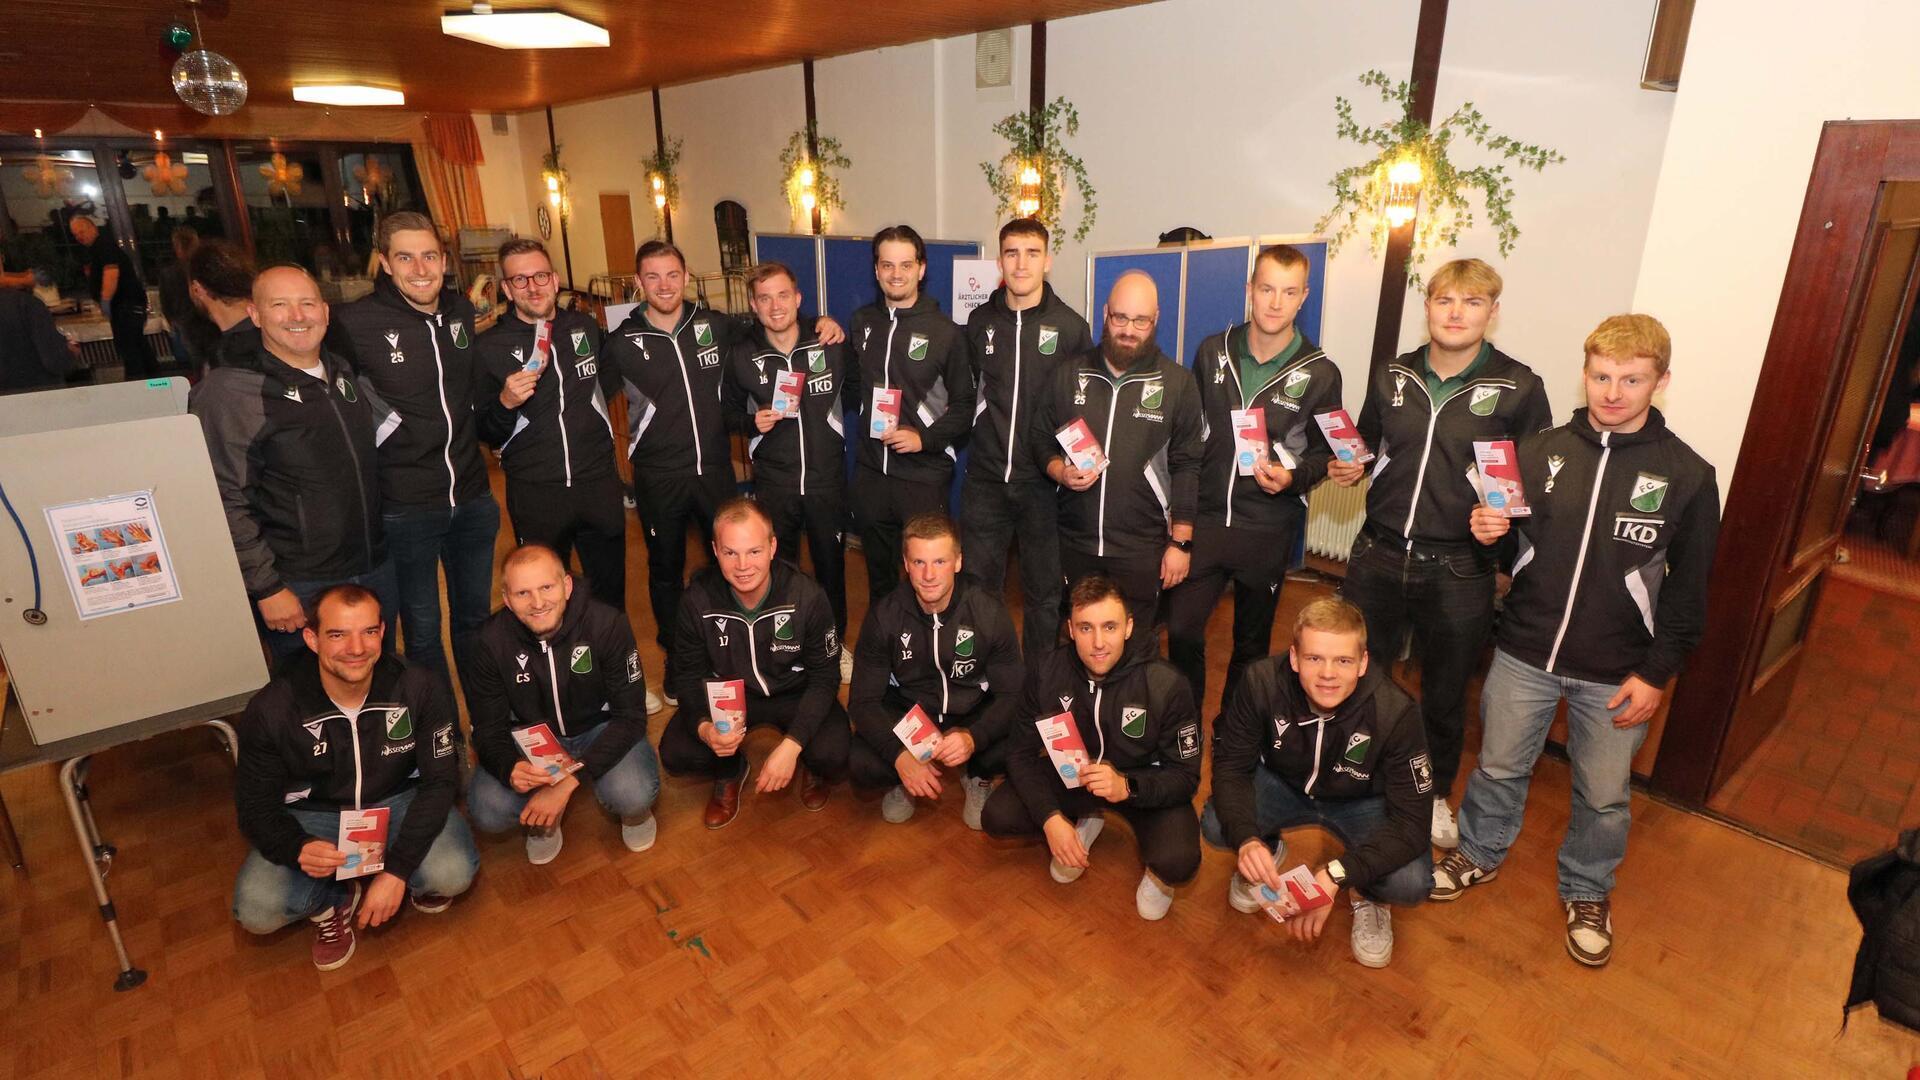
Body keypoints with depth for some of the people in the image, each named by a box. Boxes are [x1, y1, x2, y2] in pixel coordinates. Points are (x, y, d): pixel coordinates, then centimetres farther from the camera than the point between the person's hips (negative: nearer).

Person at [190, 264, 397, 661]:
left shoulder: (342, 372, 8)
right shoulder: (229, 390, -12)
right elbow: (224, 502, -15)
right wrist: (266, 589, -17)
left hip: (376, 569, 6)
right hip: (299, 590, -6)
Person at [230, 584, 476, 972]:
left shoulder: (418, 689, -21)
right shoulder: (270, 710, -19)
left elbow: (439, 781, -16)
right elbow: (256, 805, -9)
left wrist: (397, 870, -26)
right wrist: (297, 849, -32)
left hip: (398, 803, -1)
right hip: (313, 817, 1)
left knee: (453, 874, -27)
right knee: (256, 910, -24)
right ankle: (337, 899, 8)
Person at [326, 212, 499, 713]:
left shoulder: (462, 310, 3)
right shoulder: (354, 323, -13)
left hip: (473, 497, 5)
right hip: (406, 508, -4)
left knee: (475, 617, 20)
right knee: (423, 632, 10)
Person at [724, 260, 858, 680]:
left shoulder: (831, 345, -5)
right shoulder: (742, 356, -4)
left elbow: (854, 389, 12)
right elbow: (730, 411, 7)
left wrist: (829, 414, 0)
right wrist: (753, 422, -12)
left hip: (827, 477, 0)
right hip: (773, 482, 0)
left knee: (831, 562, 14)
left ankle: (835, 640, 34)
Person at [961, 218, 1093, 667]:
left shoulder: (1071, 327, -3)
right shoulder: (980, 321, 5)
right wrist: (974, 432, 10)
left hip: (1043, 481, -2)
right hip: (985, 479, 2)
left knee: (1044, 591, 9)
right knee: (977, 585, 10)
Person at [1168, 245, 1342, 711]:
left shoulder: (1319, 373, -5)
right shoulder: (1213, 352, 1)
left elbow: (1324, 452, 4)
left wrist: (1293, 478, -17)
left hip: (1269, 529, -1)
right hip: (1204, 518, 1)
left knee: (1252, 643, 14)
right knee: (1181, 629, 1)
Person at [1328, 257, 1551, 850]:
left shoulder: (1518, 388, -6)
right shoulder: (1391, 375, 3)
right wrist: (1351, 465, -4)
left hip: (1459, 569, -2)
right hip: (1378, 554, 3)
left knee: (1444, 696, 15)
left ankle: (1436, 794, 40)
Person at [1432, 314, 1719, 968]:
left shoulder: (1687, 476, -6)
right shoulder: (1540, 451, -2)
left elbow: (1688, 590, -2)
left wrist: (1657, 674, -6)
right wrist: (1488, 533, -15)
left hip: (1616, 675, -1)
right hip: (1524, 654, 1)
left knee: (1604, 796, 15)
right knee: (1499, 766, 17)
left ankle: (1587, 893, 39)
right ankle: (1480, 853, 41)